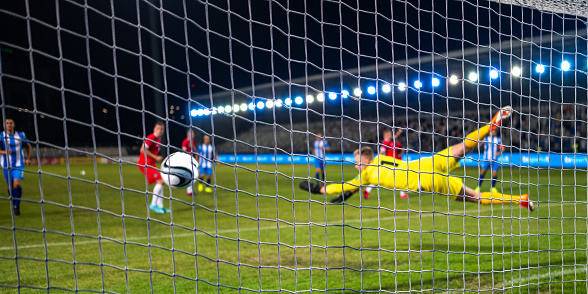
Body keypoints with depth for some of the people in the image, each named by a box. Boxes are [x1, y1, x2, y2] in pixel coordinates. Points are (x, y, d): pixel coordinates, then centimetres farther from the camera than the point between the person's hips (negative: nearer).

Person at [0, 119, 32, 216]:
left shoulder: (21, 135, 2)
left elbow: (28, 146, 18)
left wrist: (28, 158, 7)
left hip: (19, 164, 0)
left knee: (17, 184, -20)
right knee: (10, 186, 6)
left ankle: (17, 205, -5)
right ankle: (13, 204, 30)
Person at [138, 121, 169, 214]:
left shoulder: (158, 139, 14)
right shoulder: (151, 138, -15)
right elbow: (143, 150, -24)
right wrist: (155, 157, -21)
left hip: (150, 164, 10)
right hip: (145, 164, -10)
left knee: (161, 182, 7)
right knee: (159, 181, -14)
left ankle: (160, 206, 10)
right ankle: (153, 205, -5)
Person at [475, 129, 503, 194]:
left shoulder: (498, 139, 11)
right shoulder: (486, 139, 5)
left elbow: (502, 148, 9)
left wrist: (499, 152, -10)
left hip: (494, 159, 2)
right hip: (486, 159, -2)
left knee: (495, 173, -4)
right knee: (483, 171, -11)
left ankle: (493, 187, 14)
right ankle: (478, 187, -1)